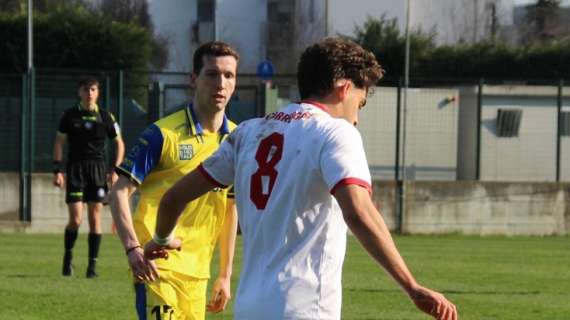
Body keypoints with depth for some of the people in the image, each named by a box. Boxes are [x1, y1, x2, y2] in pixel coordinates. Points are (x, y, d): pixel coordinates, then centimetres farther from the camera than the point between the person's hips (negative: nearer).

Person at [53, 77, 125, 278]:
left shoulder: (105, 117, 5)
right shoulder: (70, 115, 3)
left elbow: (119, 143, 13)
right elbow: (59, 143, 7)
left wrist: (115, 170, 3)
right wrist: (57, 170, -2)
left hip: (97, 169, 1)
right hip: (75, 169, -1)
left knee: (95, 218, -2)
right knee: (75, 220, -7)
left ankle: (92, 264, 3)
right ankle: (68, 256, 16)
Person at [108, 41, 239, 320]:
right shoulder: (163, 134, -8)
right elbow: (119, 192, -8)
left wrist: (225, 275, 17)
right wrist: (133, 248, -22)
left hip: (197, 271, 6)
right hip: (158, 265, -6)